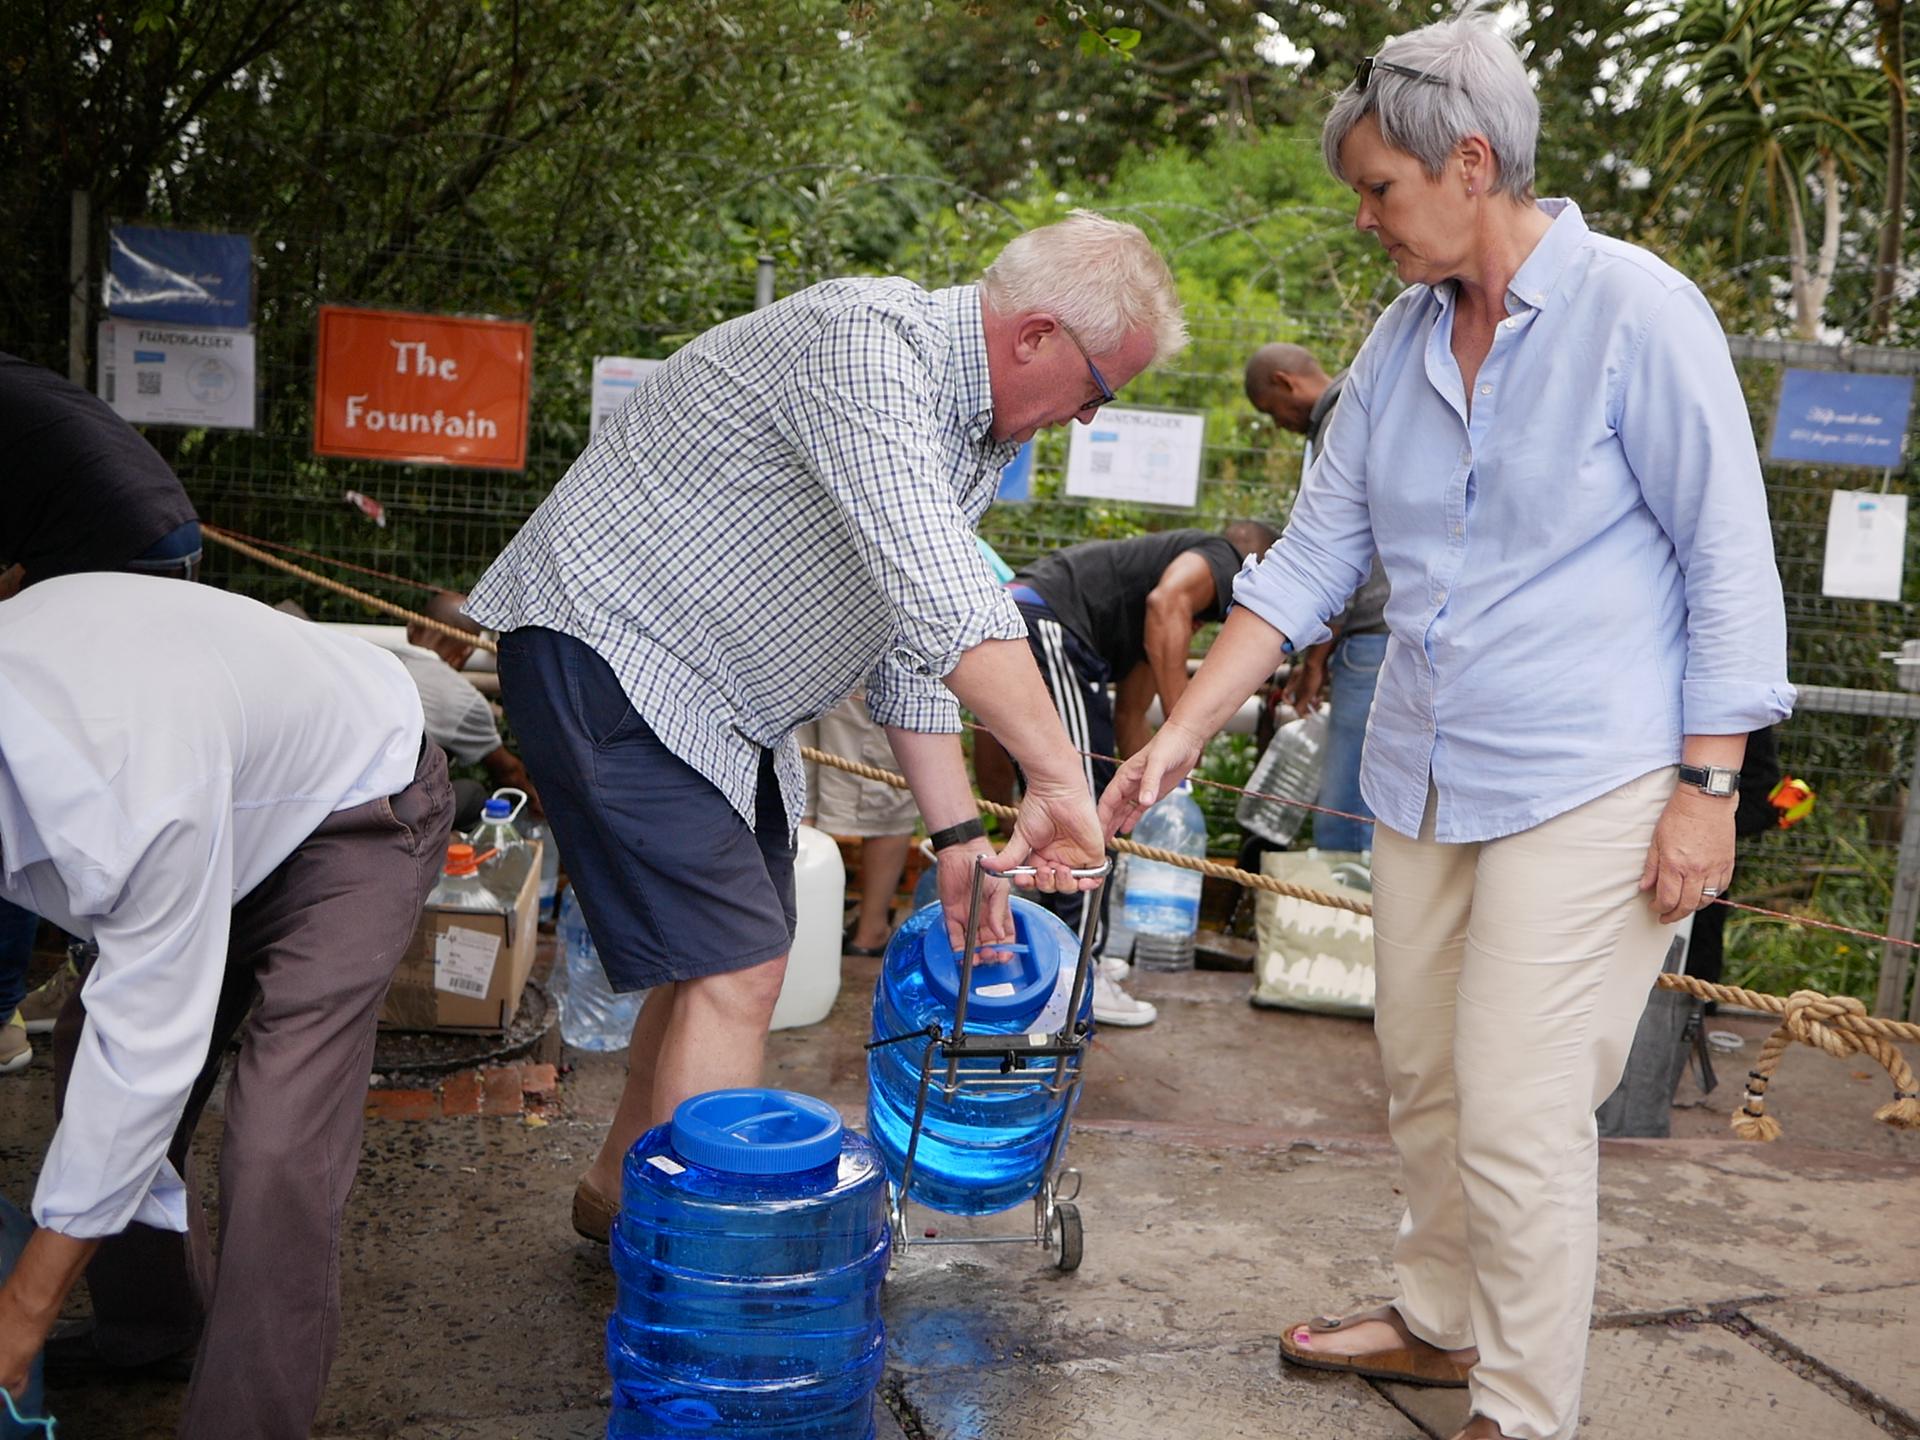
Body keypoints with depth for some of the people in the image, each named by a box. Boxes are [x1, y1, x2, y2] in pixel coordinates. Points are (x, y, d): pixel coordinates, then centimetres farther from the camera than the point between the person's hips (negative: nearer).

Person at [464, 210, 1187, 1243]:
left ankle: (625, 1191, 34)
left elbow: (910, 638, 11)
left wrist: (958, 832, 6)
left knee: (732, 947, 16)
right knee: (735, 965, -14)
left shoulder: (979, 431, 8)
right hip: (606, 646, -10)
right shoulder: (869, 343, -24)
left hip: (723, 704, 10)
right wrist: (1058, 774, -38)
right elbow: (939, 595, -37)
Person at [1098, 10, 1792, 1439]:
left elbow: (1730, 561, -9)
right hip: (1425, 773, 7)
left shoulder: (1637, 312, -10)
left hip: (1585, 783, -6)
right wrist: (1182, 734, 4)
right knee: (1425, 1079, 16)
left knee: (1517, 1116, -5)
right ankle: (1441, 1320, 37)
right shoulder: (1402, 341, 8)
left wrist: (1707, 788, -13)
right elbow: (1315, 557, 9)